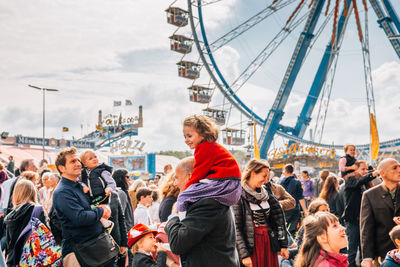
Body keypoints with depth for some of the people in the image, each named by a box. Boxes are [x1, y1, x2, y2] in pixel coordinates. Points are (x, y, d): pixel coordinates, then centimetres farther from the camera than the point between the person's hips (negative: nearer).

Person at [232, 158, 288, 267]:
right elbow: (236, 228, -12)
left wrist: (283, 245, 9)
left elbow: (278, 220, 13)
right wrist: (244, 254, -16)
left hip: (269, 243, 6)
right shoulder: (239, 196, -9)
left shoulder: (266, 194, 10)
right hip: (252, 245, -6)